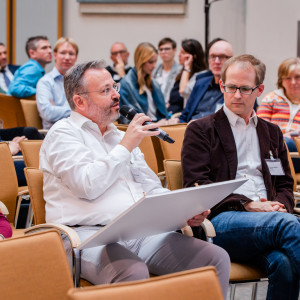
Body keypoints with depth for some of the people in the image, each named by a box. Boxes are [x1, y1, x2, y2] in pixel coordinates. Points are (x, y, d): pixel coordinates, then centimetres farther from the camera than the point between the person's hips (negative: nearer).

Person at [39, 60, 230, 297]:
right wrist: (126, 146, -3)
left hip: (141, 232, 7)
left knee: (217, 258, -13)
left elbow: (153, 189, 25)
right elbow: (87, 186, -13)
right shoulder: (63, 133, 4)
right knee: (134, 273, -40)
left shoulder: (120, 136, 26)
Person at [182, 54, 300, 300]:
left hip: (268, 219, 4)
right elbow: (197, 187, 1)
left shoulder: (272, 133, 29)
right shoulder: (201, 130, 13)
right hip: (221, 220, -3)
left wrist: (280, 205, 0)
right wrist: (247, 205, -10)